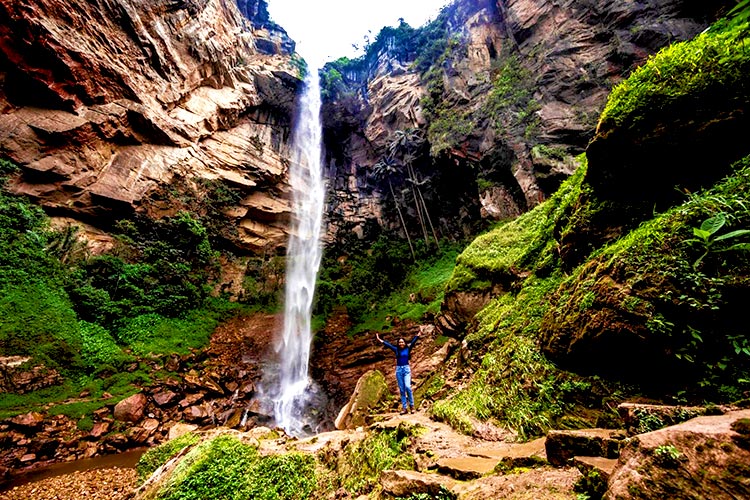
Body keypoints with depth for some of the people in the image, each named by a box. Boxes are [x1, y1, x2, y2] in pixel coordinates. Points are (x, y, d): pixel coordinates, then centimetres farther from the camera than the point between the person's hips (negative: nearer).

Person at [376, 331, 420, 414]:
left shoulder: (408, 349, 1)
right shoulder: (396, 350, 5)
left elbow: (413, 341, -5)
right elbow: (388, 344, 6)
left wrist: (418, 335, -12)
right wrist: (379, 340, 7)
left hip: (406, 369, -2)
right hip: (398, 370, 2)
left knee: (408, 387, -17)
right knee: (401, 389, 4)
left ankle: (411, 405, -2)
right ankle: (404, 408, 9)